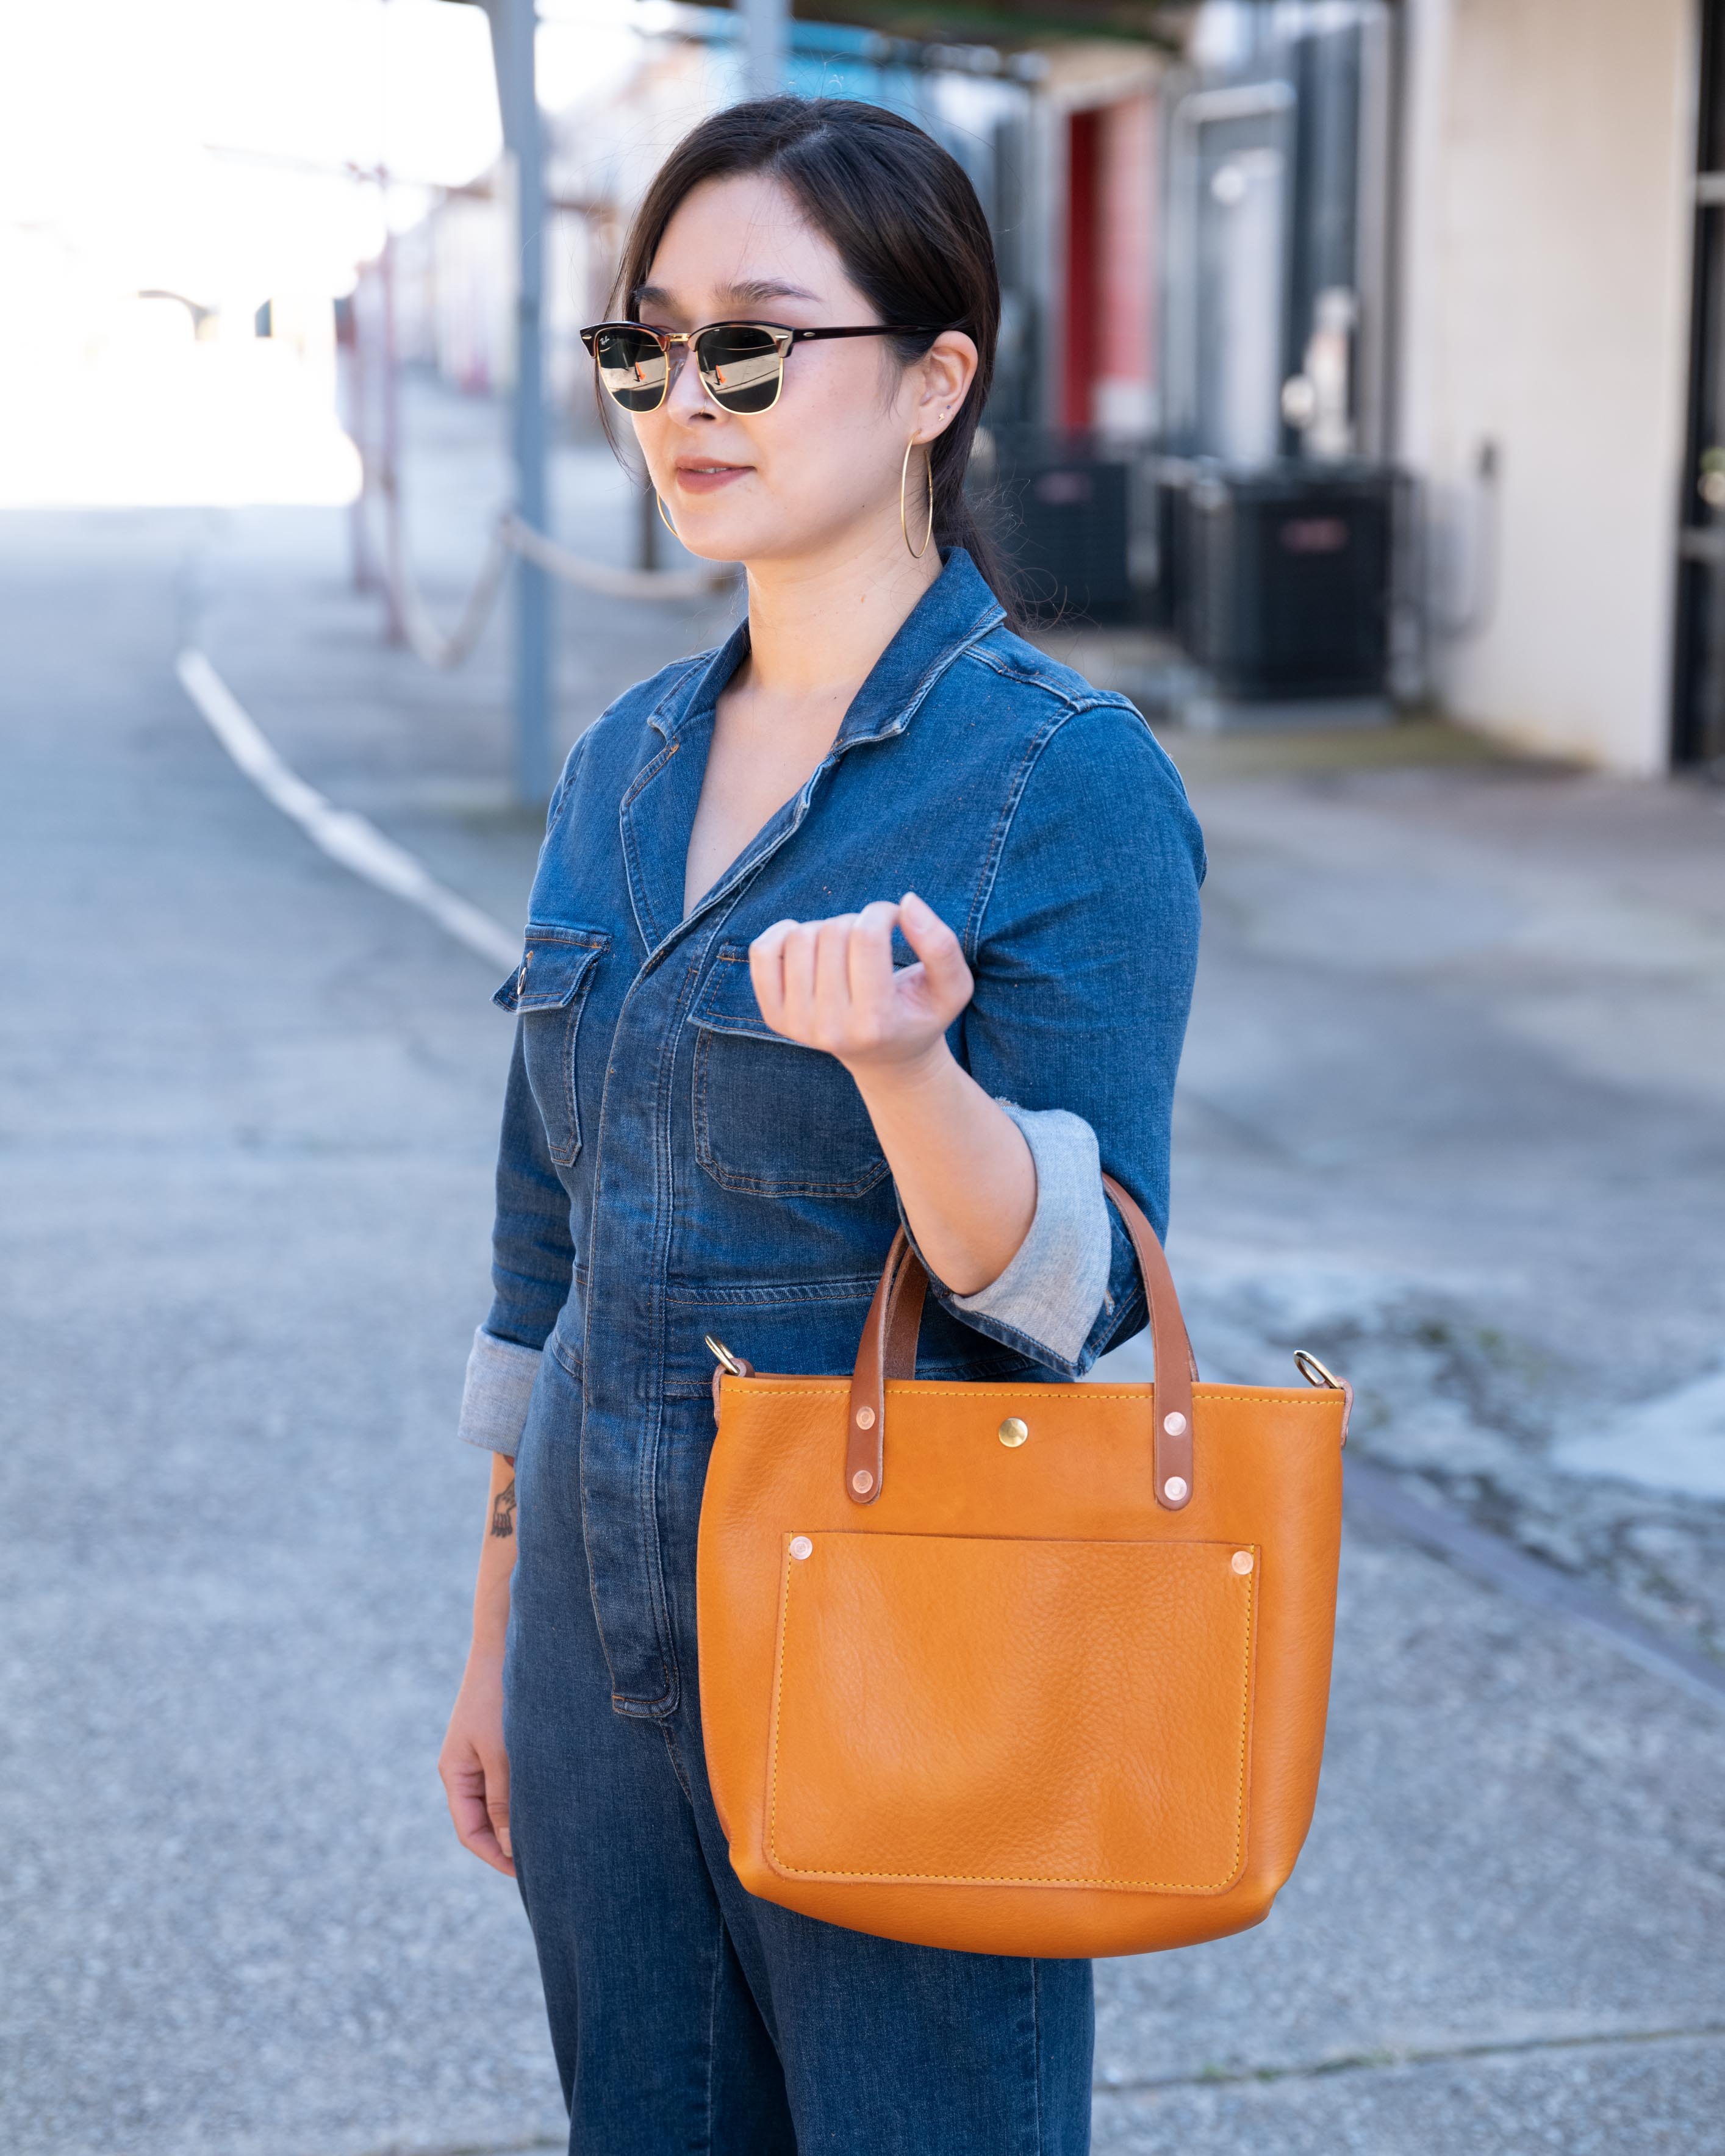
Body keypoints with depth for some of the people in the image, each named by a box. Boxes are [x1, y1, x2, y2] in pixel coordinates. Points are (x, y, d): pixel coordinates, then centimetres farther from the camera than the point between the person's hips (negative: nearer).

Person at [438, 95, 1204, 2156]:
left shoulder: (1071, 782, -13)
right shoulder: (625, 766, 6)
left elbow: (1078, 1289, -17)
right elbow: (551, 1245, 13)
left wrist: (903, 1059, -35)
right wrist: (497, 1642, 15)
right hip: (612, 1646, 6)